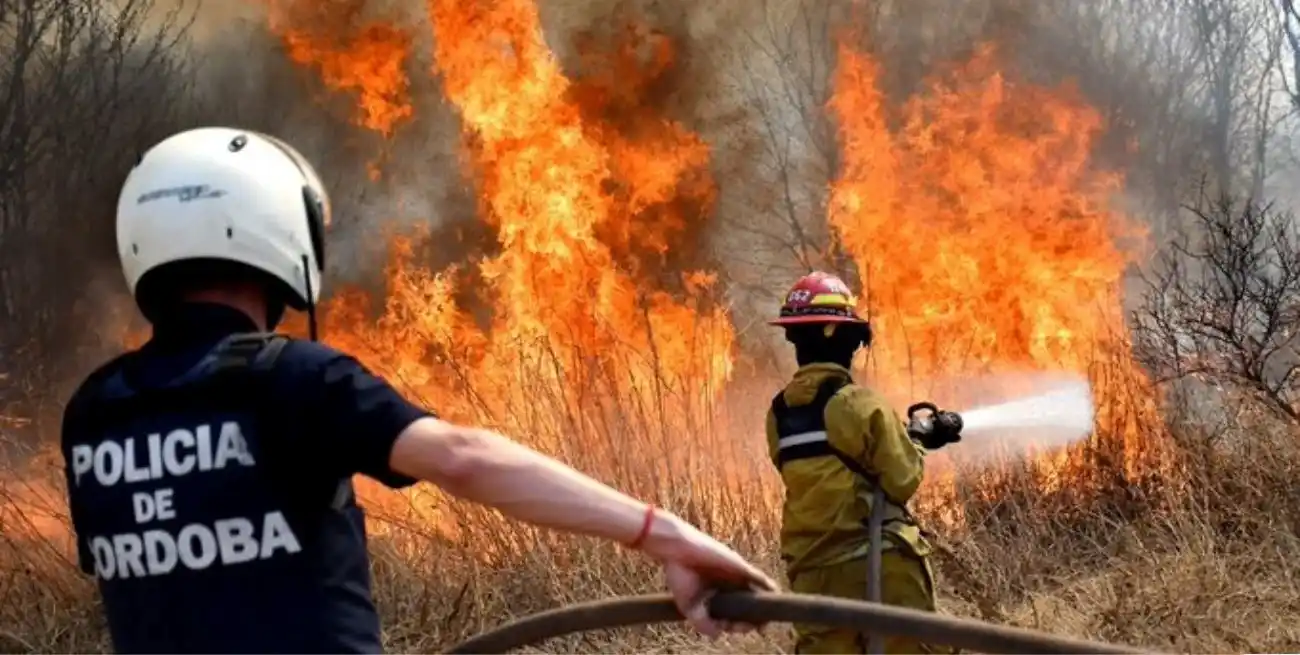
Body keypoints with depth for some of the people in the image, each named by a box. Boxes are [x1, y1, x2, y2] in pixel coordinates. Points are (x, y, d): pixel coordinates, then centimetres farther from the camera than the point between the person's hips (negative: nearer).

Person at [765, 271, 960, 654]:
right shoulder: (858, 404, -12)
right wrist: (915, 444, 11)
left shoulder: (778, 414, 8)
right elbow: (902, 481, -10)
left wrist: (902, 435, 22)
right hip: (879, 565, -5)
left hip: (815, 572, 5)